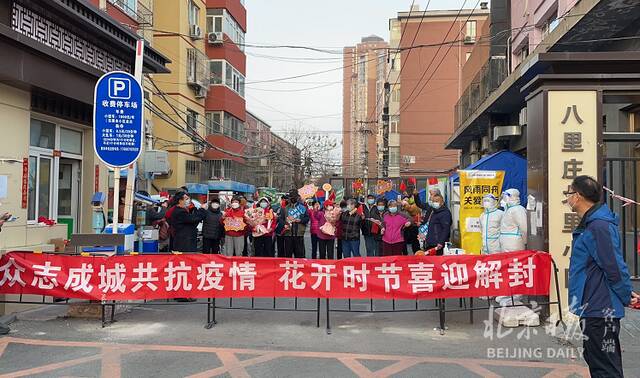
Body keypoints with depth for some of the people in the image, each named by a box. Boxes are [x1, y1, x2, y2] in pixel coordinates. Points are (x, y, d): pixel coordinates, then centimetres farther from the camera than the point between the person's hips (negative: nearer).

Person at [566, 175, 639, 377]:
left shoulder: (599, 226, -21)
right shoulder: (589, 224, 12)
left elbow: (614, 267, -21)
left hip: (600, 311, -10)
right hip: (593, 308, 10)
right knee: (595, 360, 21)